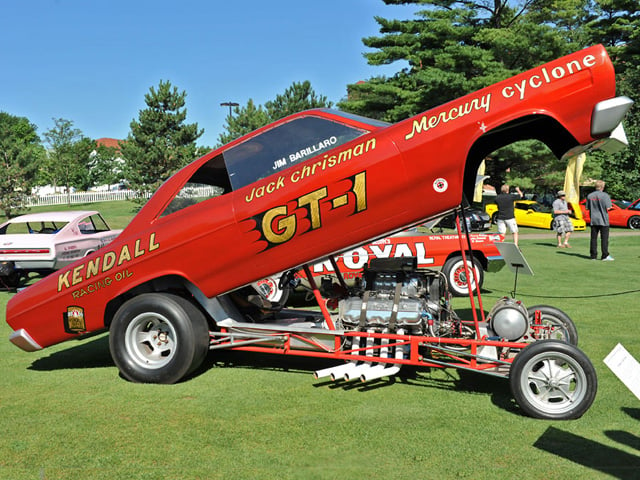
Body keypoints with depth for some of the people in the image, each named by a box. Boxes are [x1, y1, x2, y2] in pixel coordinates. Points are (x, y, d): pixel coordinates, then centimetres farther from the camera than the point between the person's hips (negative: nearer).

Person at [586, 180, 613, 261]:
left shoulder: (589, 196, 3)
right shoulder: (605, 195, -10)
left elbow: (587, 208, 6)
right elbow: (608, 208, -14)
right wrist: (610, 207, 9)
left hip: (593, 220, 4)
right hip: (603, 220, -4)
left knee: (593, 238, 7)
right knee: (604, 238, 0)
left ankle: (593, 255, 9)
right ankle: (605, 256, -2)